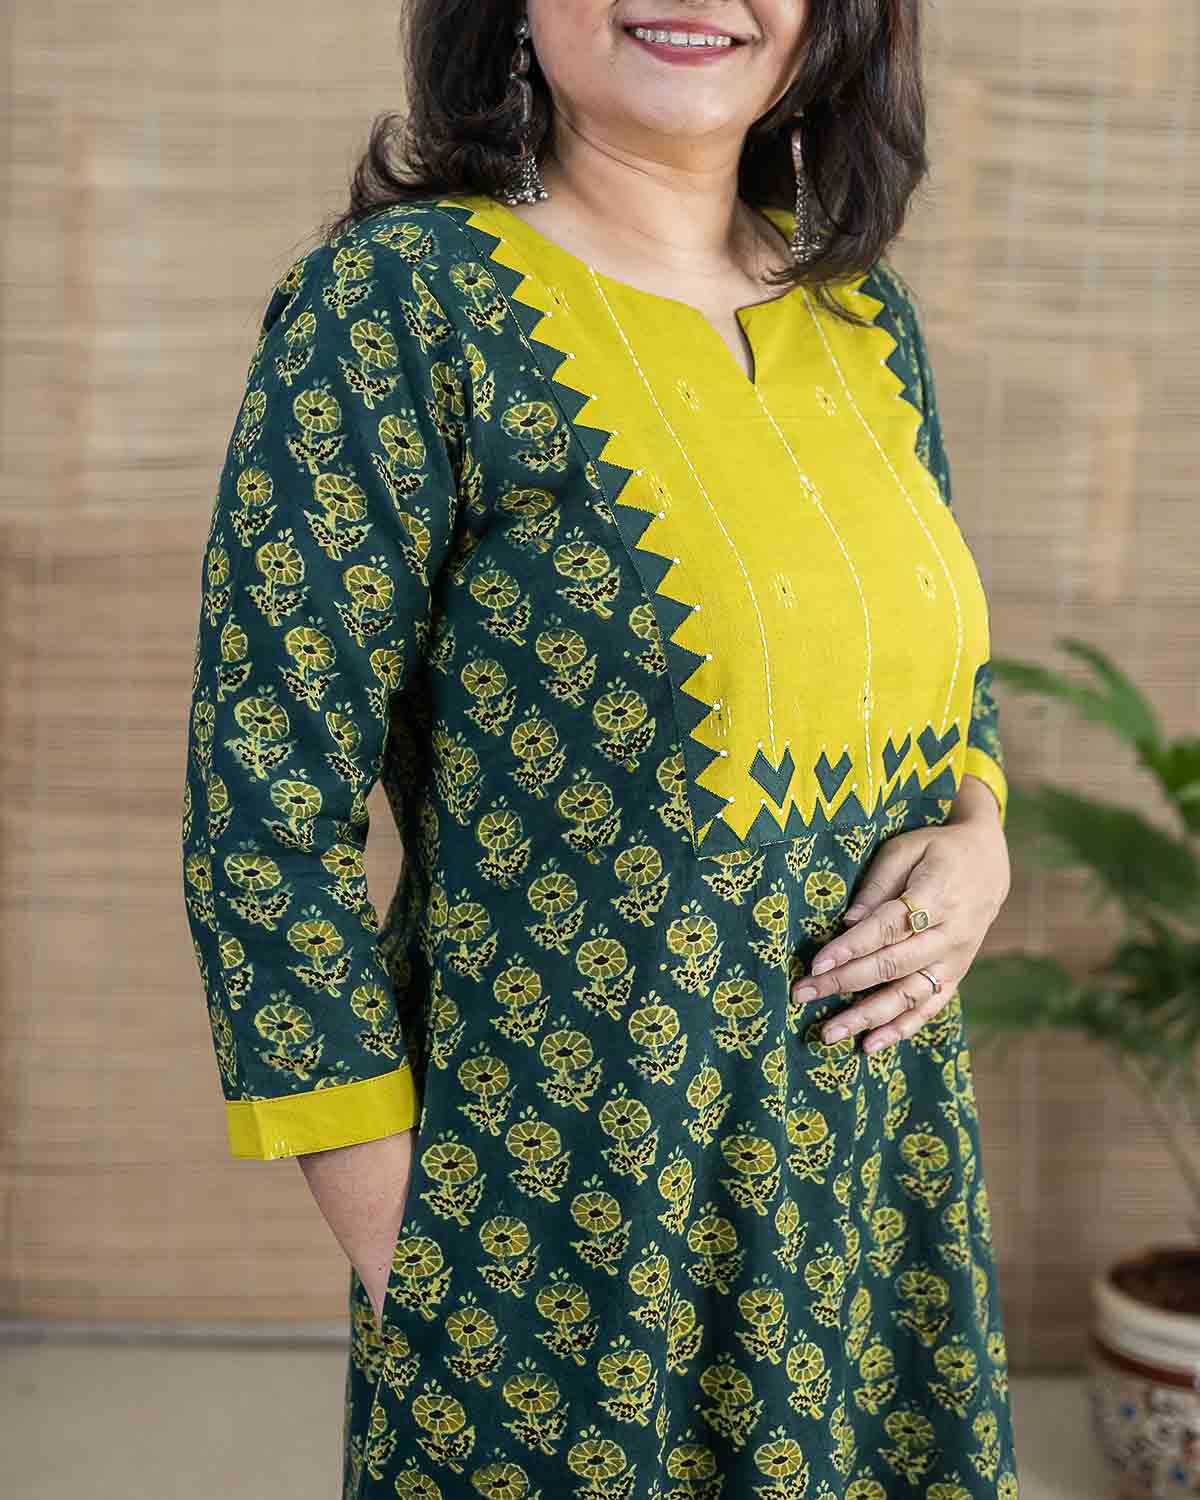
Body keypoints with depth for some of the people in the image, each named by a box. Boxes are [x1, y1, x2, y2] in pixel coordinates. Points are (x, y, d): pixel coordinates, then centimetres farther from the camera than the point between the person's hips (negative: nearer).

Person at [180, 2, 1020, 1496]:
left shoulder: (864, 317, 5)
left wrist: (978, 844, -4)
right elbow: (266, 824, -14)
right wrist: (413, 1278, -14)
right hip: (565, 1243, -6)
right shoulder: (400, 303, -14)